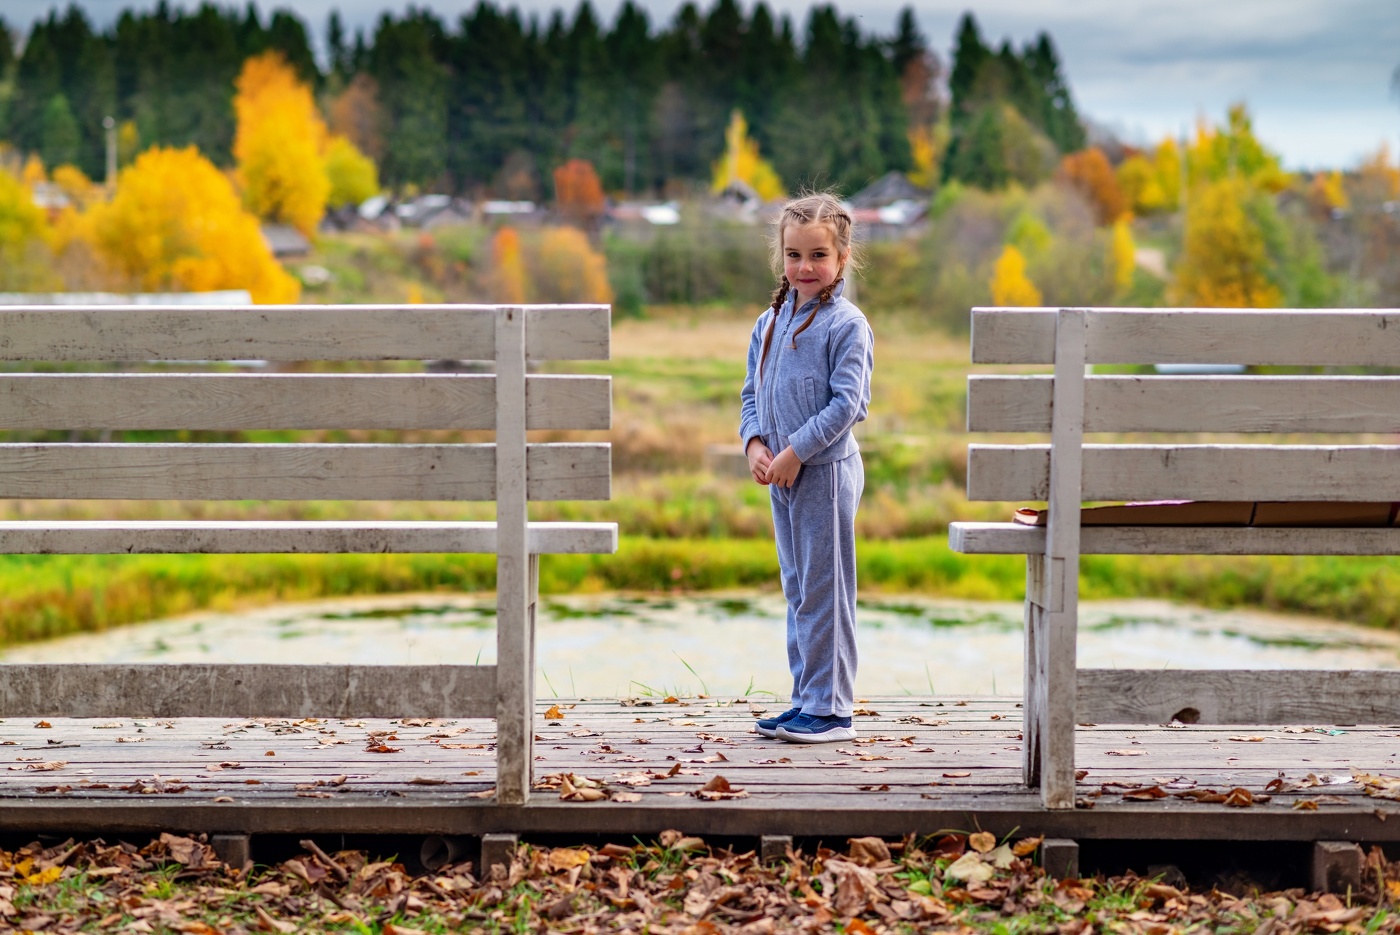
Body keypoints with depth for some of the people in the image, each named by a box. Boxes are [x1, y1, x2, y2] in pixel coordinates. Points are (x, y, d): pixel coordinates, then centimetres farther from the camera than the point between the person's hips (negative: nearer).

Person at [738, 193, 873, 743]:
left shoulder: (846, 324, -9)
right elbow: (752, 393, 15)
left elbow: (846, 403, -15)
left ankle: (830, 708, 3)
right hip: (781, 473, 7)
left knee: (824, 590, -4)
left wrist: (794, 451, -18)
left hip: (825, 470, -7)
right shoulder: (768, 323, 12)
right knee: (797, 589, 13)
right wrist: (754, 444, -2)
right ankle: (806, 699, 22)